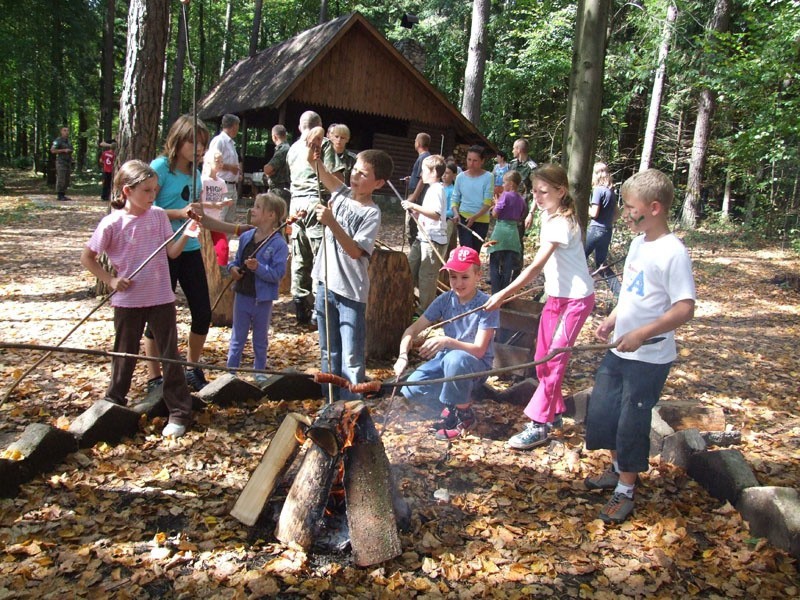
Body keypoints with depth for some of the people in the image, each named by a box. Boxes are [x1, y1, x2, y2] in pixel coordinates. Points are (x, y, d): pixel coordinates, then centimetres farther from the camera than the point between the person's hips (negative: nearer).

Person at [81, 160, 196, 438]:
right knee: (125, 354, 13)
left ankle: (179, 412, 12)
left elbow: (172, 252, -2)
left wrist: (188, 232, -16)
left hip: (161, 298, 2)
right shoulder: (113, 222, -9)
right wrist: (110, 280, -9)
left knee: (170, 354, 4)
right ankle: (113, 404, 34)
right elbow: (87, 257, -1)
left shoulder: (159, 215, -1)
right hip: (128, 300, -1)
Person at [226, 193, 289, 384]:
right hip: (242, 295, 4)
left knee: (260, 340, 15)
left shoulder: (279, 244, -16)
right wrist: (232, 268, -6)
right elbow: (237, 259, 15)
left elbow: (278, 273, -20)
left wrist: (259, 268, -33)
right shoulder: (246, 237, 2)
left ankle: (260, 372, 32)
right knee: (237, 338, 13)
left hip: (263, 299, -4)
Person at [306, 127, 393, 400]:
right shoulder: (342, 194, 4)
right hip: (326, 285, 7)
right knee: (329, 354, 17)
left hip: (351, 292, -7)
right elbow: (322, 172, 16)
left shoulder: (371, 213, -14)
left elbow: (355, 251, -24)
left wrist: (331, 222, -30)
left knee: (352, 359, -2)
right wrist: (314, 156, -5)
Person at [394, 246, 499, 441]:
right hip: (446, 358, 5)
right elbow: (413, 329, -6)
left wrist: (447, 341, -40)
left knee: (455, 359, -39)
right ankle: (454, 402, 10)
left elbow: (479, 350, -24)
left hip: (476, 365, -5)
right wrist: (403, 355, -26)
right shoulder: (445, 300, -6)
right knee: (411, 389, -18)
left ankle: (464, 414, -13)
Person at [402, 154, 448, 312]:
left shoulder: (437, 189, -13)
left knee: (426, 276, -3)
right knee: (410, 269, 13)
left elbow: (436, 214, -27)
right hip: (423, 238, 10)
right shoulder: (431, 189, 18)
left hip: (434, 240, -10)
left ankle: (426, 310, 8)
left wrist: (414, 206, -26)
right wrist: (415, 211, 12)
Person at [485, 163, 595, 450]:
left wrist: (503, 294, -32)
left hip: (575, 298, -9)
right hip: (556, 295, 10)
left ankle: (539, 425, -1)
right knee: (542, 358, 13)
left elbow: (536, 266, -29)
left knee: (554, 361, -7)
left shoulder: (561, 223, -22)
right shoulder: (550, 216, 6)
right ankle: (554, 411, 29)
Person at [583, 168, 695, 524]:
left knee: (632, 423, 4)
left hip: (649, 358, -9)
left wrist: (642, 333, -32)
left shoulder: (672, 252, -20)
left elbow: (684, 309, -25)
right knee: (602, 411, 18)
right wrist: (612, 320, 6)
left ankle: (625, 492, 23)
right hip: (620, 349, 9)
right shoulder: (638, 242, 6)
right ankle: (617, 471, 40)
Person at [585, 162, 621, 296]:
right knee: (601, 264, 14)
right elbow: (615, 214, 17)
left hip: (596, 230, -8)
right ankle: (620, 293, 9)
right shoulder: (611, 191, 12)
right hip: (607, 231, 8)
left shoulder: (598, 190, -11)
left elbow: (594, 213, -15)